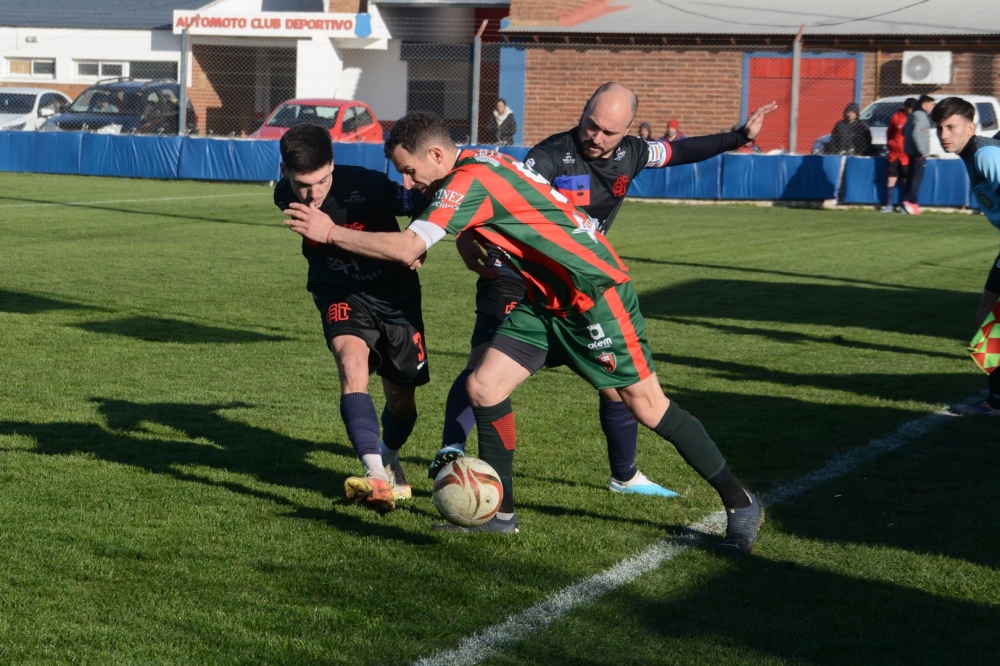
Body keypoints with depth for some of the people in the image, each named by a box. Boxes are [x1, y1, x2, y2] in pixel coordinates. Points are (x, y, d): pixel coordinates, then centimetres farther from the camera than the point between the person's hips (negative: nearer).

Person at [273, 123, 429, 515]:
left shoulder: (366, 185, -28)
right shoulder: (285, 197, -13)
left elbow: (423, 207, -15)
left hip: (394, 290, -1)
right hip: (341, 294, 1)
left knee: (401, 398, 9)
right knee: (351, 361, -30)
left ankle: (390, 460, 44)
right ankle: (377, 477, -40)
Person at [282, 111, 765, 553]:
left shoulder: (469, 181, -21)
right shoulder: (476, 166, 6)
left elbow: (407, 249, -27)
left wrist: (330, 233, -21)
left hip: (594, 291, -9)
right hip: (547, 298, 9)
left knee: (647, 405, -5)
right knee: (484, 387, 0)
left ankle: (740, 504, 7)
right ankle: (501, 512, 11)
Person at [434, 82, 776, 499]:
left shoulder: (629, 154, -3)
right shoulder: (551, 157, -24)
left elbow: (679, 151, 16)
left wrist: (741, 136, 20)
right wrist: (467, 238, -54)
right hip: (515, 280, -6)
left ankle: (624, 476, 24)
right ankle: (450, 452, -27)